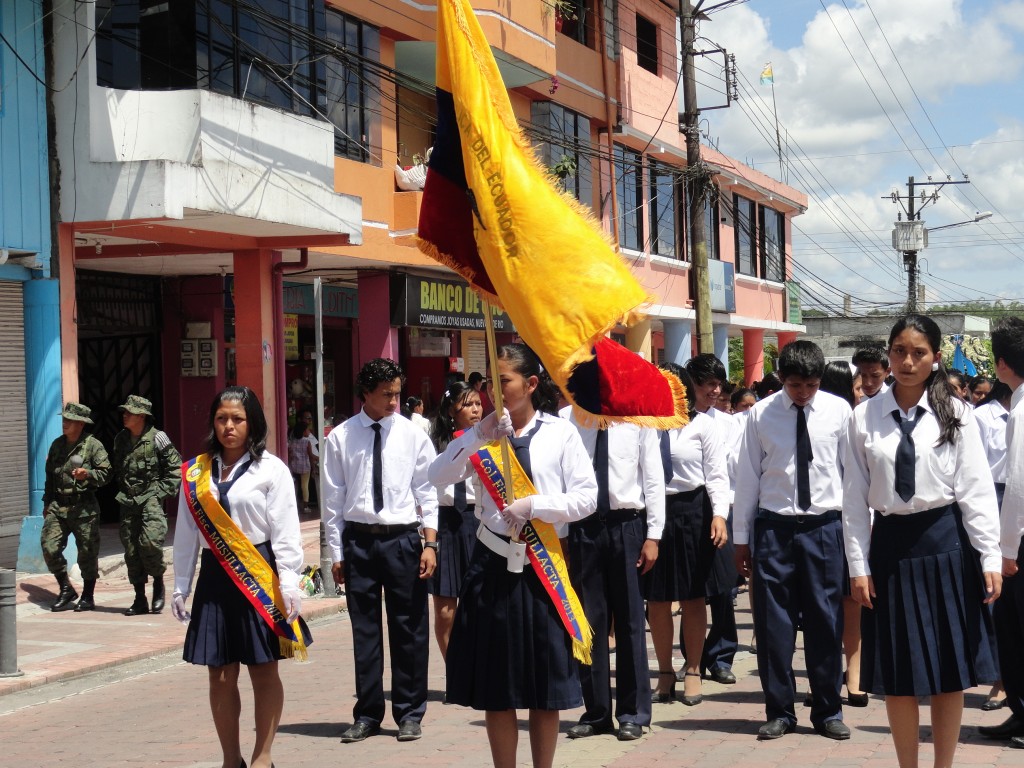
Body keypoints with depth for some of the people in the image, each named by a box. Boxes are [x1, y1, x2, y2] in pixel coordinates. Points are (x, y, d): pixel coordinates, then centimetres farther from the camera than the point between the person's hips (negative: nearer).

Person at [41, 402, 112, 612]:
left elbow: (105, 473, -5)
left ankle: (88, 596, 15)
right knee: (49, 547, -5)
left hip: (84, 507, -5)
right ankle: (66, 590, 12)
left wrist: (88, 474, -23)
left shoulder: (93, 445, -4)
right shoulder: (57, 445, 13)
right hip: (58, 506, 5)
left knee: (87, 552, 1)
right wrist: (47, 503, 20)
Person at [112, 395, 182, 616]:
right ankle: (140, 600, 12)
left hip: (151, 500, -5)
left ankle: (158, 582, 5)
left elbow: (176, 467, -3)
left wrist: (162, 491, -8)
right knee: (131, 550, 4)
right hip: (128, 502, 5)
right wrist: (121, 491, 12)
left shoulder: (157, 438, -7)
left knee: (150, 542, -21)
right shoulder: (121, 439, 9)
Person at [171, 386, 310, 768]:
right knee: (220, 675, 5)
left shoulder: (271, 469, -2)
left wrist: (289, 583, -12)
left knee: (264, 671, 5)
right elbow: (186, 533, 12)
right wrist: (181, 586, 12)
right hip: (215, 578, 3)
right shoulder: (196, 473, 8)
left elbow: (285, 531, -5)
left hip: (258, 576, -3)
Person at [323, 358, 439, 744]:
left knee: (409, 629, 4)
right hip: (358, 541, 1)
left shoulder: (413, 435, 1)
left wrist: (430, 542, -5)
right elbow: (333, 499, 5)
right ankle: (367, 714, 19)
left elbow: (428, 492, 2)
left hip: (402, 539, 0)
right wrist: (337, 553, 3)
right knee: (364, 629, 8)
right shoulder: (340, 438, 1)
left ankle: (410, 713, 16)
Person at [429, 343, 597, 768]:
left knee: (545, 687, 6)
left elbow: (586, 498, -5)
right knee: (497, 689, 7)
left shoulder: (560, 433, -1)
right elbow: (439, 475, -9)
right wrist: (479, 434, -17)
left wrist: (533, 505, -15)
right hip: (493, 565, 2)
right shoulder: (484, 434, 5)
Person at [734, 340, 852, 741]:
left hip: (824, 526, 0)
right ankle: (779, 711, 17)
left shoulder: (839, 411, -1)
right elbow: (748, 476, 3)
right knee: (773, 622, 4)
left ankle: (828, 711, 18)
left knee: (826, 621, 5)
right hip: (774, 527, 0)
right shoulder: (761, 414, -1)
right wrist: (742, 537, 5)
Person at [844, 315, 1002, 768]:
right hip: (890, 544, 1)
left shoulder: (955, 414, -2)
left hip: (945, 544, -1)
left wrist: (990, 559, -8)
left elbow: (976, 490, -4)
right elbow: (855, 497, 3)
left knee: (949, 672, 7)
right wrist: (858, 566, 0)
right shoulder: (866, 417, 1)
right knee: (898, 676, 7)